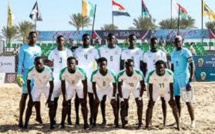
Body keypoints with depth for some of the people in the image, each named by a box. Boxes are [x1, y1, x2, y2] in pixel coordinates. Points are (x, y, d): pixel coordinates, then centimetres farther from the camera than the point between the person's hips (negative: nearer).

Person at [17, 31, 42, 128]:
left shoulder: (38, 49, 12)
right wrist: (19, 75, -14)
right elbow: (20, 62, -6)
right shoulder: (23, 48, -4)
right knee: (24, 96, -4)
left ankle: (38, 116, 20)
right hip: (27, 74, -5)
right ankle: (20, 119, -1)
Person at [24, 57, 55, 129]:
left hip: (47, 87, -1)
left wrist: (49, 98, -26)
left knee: (51, 105, -12)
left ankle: (52, 124, 0)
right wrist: (30, 96, -19)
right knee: (30, 104, -6)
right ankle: (25, 124, 3)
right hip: (36, 87, 1)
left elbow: (51, 84, -24)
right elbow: (28, 83, -16)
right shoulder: (31, 70, -27)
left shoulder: (48, 70, -32)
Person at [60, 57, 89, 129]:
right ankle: (62, 123, 12)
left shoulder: (81, 71, -35)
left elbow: (85, 85, -24)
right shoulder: (63, 72, -30)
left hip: (79, 85, -1)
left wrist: (85, 98, -22)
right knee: (65, 104, 0)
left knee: (83, 103, -8)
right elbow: (63, 85, -16)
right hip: (69, 86, 1)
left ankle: (85, 123, 1)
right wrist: (64, 98, -14)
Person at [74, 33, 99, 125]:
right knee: (78, 96, 1)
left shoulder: (94, 50, 4)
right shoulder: (77, 50, 5)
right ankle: (77, 116, 6)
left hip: (91, 75, 0)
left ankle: (92, 116, 8)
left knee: (91, 96, 2)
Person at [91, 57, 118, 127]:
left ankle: (116, 121, 4)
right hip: (100, 89, 1)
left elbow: (114, 85, -20)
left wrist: (113, 97, -20)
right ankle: (94, 121, 5)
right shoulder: (94, 74, -31)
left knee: (114, 104, -7)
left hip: (110, 89, -1)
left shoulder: (111, 74, -33)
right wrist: (96, 97, -18)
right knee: (96, 103, -5)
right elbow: (94, 85, -17)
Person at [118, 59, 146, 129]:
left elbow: (142, 85, -20)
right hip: (126, 88, 0)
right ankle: (123, 124, 6)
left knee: (140, 105, -8)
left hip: (136, 88, 0)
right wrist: (121, 98, -16)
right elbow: (119, 86, -16)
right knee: (123, 106, -5)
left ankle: (140, 123, 4)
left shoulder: (139, 73, -33)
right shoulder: (121, 74, -31)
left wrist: (140, 96, -18)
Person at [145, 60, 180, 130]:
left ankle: (178, 125, 4)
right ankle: (146, 126, 3)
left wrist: (172, 98, -16)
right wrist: (151, 98, -15)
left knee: (174, 106, -6)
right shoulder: (151, 74, -29)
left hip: (166, 90, 0)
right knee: (150, 106, -5)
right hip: (155, 90, 0)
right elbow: (150, 86, -15)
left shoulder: (170, 73, -30)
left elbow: (171, 86, -18)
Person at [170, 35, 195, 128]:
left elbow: (192, 65, -14)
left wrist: (191, 79, -22)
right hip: (175, 78, 7)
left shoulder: (186, 52, -8)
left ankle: (193, 120, 4)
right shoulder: (173, 53, 13)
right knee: (177, 99, 9)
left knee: (187, 100, -5)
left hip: (184, 78, -7)